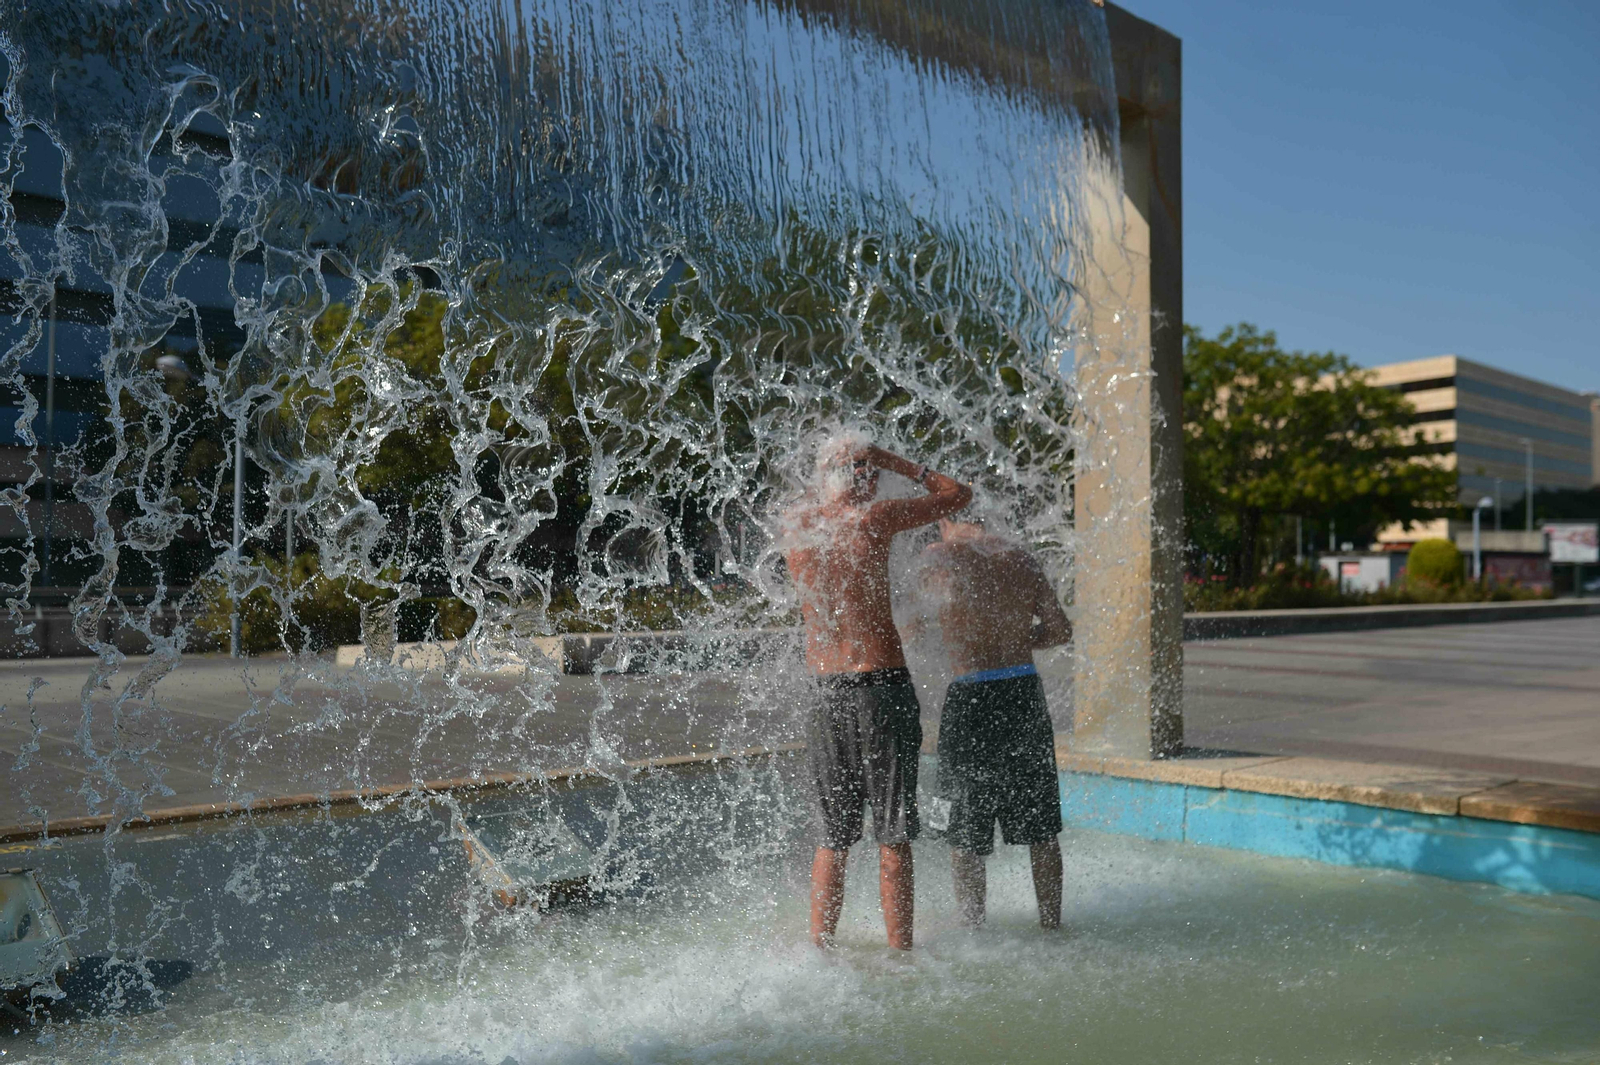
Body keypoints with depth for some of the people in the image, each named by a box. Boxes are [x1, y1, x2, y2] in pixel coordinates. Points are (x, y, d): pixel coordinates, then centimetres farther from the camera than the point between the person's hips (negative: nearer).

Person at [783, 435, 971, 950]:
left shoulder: (792, 526, 4)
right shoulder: (873, 518, -9)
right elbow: (958, 493, 4)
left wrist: (834, 468, 22)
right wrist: (892, 461, 8)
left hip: (826, 693, 5)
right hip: (883, 687, -4)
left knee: (832, 838, 13)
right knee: (893, 835, 3)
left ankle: (820, 951, 17)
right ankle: (900, 954, 8)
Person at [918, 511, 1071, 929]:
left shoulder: (940, 555, -6)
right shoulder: (1022, 559, 6)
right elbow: (1060, 630, 7)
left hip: (972, 696, -4)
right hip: (1025, 689, 4)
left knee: (965, 835, 7)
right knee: (1041, 829, 16)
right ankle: (1051, 925, 26)